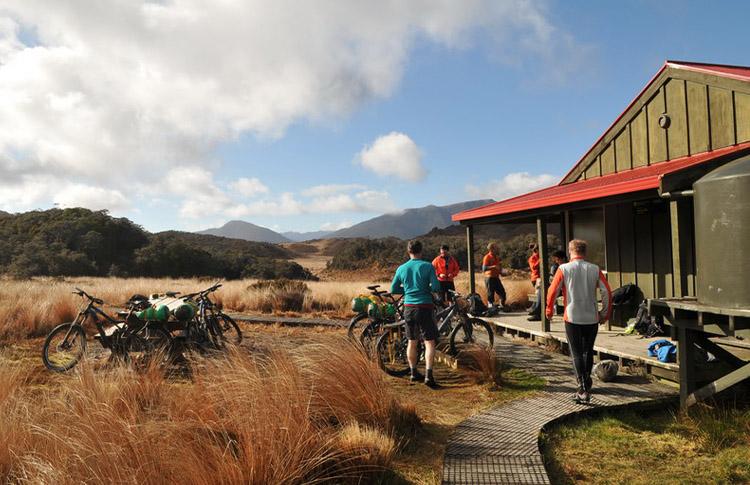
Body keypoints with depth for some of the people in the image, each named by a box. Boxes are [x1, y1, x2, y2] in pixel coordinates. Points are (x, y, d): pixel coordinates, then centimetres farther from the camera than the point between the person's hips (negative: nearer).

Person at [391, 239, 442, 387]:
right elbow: (436, 287, -14)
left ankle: (413, 373, 24)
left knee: (412, 342, 15)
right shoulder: (427, 266, -7)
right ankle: (428, 374, -9)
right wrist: (428, 288, 7)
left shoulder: (401, 268, 4)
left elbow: (393, 289, 8)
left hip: (409, 308, 4)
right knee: (429, 342, 0)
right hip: (425, 307, -4)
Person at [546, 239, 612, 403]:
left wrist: (549, 310, 9)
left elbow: (552, 291, -5)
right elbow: (607, 292, -1)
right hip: (592, 318, 3)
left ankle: (583, 389, -6)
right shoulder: (595, 269, 2)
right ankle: (586, 382, 29)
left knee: (577, 353, 2)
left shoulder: (564, 269, -5)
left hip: (572, 318, -3)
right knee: (588, 351, 18)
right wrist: (605, 314, 9)